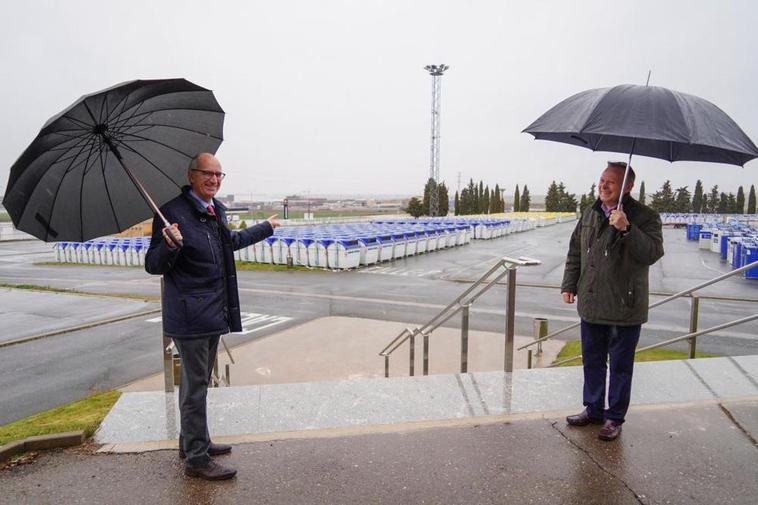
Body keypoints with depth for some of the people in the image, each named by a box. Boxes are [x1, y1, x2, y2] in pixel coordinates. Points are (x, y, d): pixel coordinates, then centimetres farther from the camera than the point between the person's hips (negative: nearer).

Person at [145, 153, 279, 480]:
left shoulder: (215, 210, 9)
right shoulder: (172, 211, -16)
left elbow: (230, 241, 29)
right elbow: (153, 266, -15)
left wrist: (266, 228, 40)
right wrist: (170, 246, -36)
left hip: (213, 314, 9)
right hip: (189, 315, -9)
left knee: (197, 381, 20)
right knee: (195, 386, 1)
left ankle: (193, 442, 37)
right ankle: (197, 459, 15)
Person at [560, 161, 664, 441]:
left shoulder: (645, 216, -10)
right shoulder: (589, 214, 7)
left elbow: (653, 253, -24)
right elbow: (575, 252, 16)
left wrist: (626, 229, -35)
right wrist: (569, 285, 11)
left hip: (624, 308, -5)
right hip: (591, 305, 5)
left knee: (620, 366, 9)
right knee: (592, 362, 17)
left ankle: (614, 418, 25)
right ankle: (593, 409, 34)